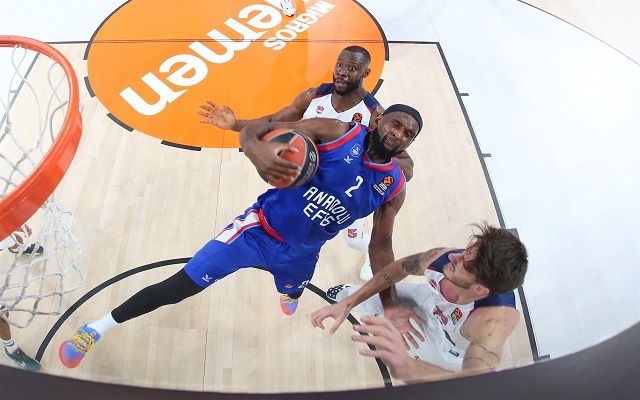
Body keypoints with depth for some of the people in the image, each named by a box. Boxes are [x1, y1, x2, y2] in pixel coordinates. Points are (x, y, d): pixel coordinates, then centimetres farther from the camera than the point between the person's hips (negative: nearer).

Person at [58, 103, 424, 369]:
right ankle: (97, 327, 17)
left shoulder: (394, 188, -5)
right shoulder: (337, 132, -18)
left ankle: (290, 294, 76)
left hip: (300, 255, 5)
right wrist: (259, 150, -46)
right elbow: (253, 130, -21)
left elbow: (381, 245, 7)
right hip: (259, 229, -4)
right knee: (178, 287, -5)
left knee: (294, 294, 34)